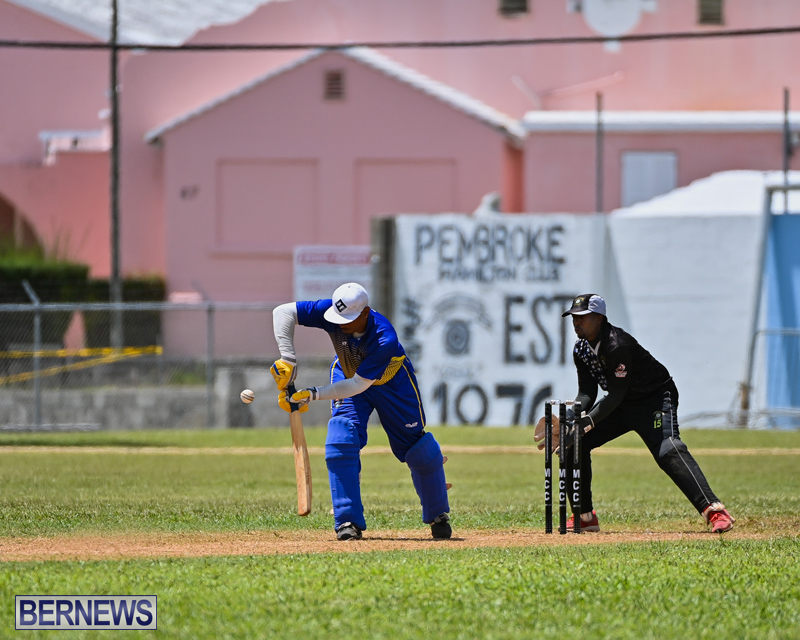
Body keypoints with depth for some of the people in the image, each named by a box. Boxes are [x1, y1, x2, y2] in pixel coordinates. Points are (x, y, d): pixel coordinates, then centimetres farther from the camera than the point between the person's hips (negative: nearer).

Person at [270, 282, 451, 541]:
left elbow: (358, 385, -40)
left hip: (392, 381, -2)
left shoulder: (385, 340, -42)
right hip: (347, 373, 2)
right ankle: (348, 522, -16)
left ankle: (438, 515, 30)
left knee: (416, 446, 4)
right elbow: (283, 312, -31)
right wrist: (287, 360, -41)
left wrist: (314, 394, -48)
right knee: (342, 437, -20)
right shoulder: (333, 314, -33)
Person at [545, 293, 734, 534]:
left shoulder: (617, 345, -28)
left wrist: (588, 421, -36)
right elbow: (587, 394, -1)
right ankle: (585, 516, 10)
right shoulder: (581, 349, -1)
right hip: (623, 405, 9)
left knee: (668, 451, -31)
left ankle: (713, 510, -41)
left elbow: (617, 394, -29)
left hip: (656, 398, -9)